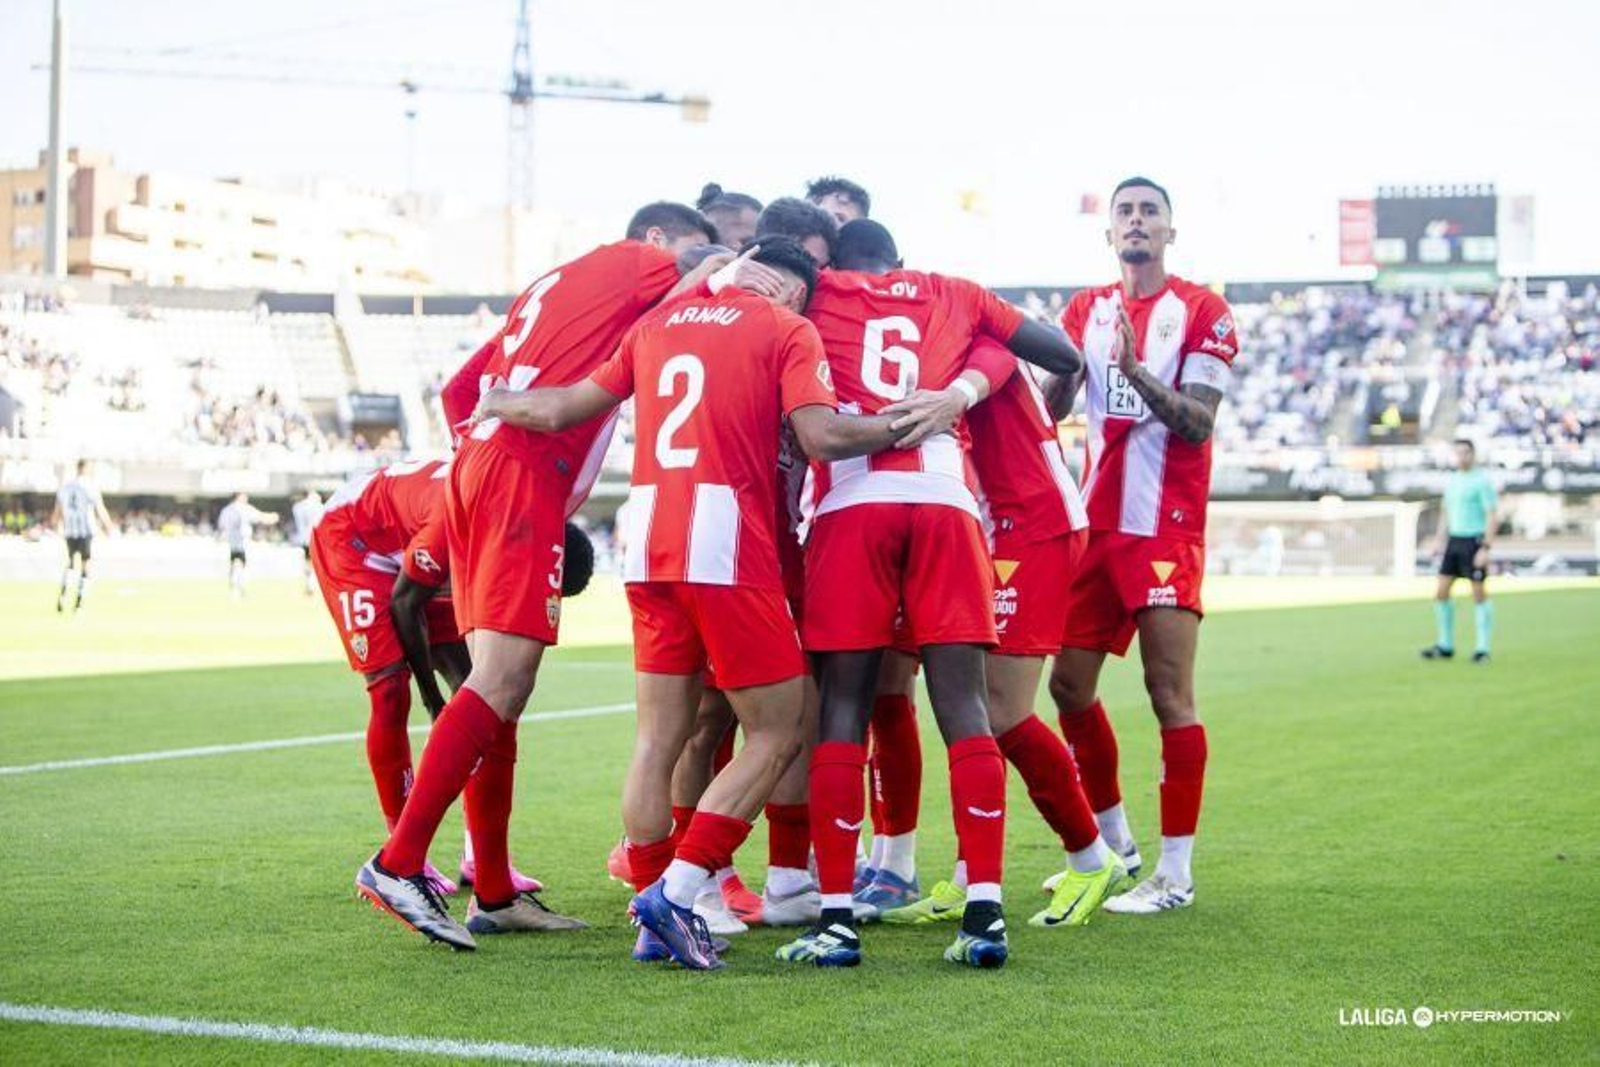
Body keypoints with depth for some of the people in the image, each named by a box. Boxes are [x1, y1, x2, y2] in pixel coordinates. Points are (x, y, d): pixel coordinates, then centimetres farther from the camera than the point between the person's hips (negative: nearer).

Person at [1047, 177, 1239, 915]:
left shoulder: (1202, 312, -3)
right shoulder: (1085, 309, 13)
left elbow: (1198, 424, -13)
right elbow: (1051, 402, 3)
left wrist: (1136, 370, -26)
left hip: (1168, 528, -6)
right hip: (1098, 523, 6)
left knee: (1170, 694, -9)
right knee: (1070, 686, 8)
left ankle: (1176, 874, -3)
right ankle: (1114, 845, 25)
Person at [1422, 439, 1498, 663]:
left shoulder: (1482, 481, -8)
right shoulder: (1452, 480, 13)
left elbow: (1491, 517, -12)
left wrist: (1485, 549, -19)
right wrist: (1440, 540, 13)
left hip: (1474, 542, -7)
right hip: (1454, 541, 7)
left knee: (1479, 593, -2)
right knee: (1441, 591, 3)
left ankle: (1482, 649, 4)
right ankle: (1445, 646, 12)